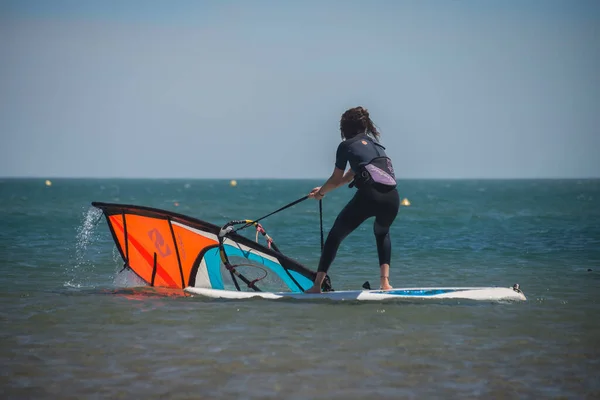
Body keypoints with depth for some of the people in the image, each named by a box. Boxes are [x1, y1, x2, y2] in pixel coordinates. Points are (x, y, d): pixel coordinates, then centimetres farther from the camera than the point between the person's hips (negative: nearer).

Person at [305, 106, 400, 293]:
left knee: (334, 236, 12)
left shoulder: (346, 146, 12)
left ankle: (317, 285, 6)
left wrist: (321, 192, 40)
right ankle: (385, 282, 19)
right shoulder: (373, 142, 30)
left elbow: (336, 180, 20)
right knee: (382, 233, 35)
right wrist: (324, 189, 50)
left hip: (368, 195, -5)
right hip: (391, 197, 5)